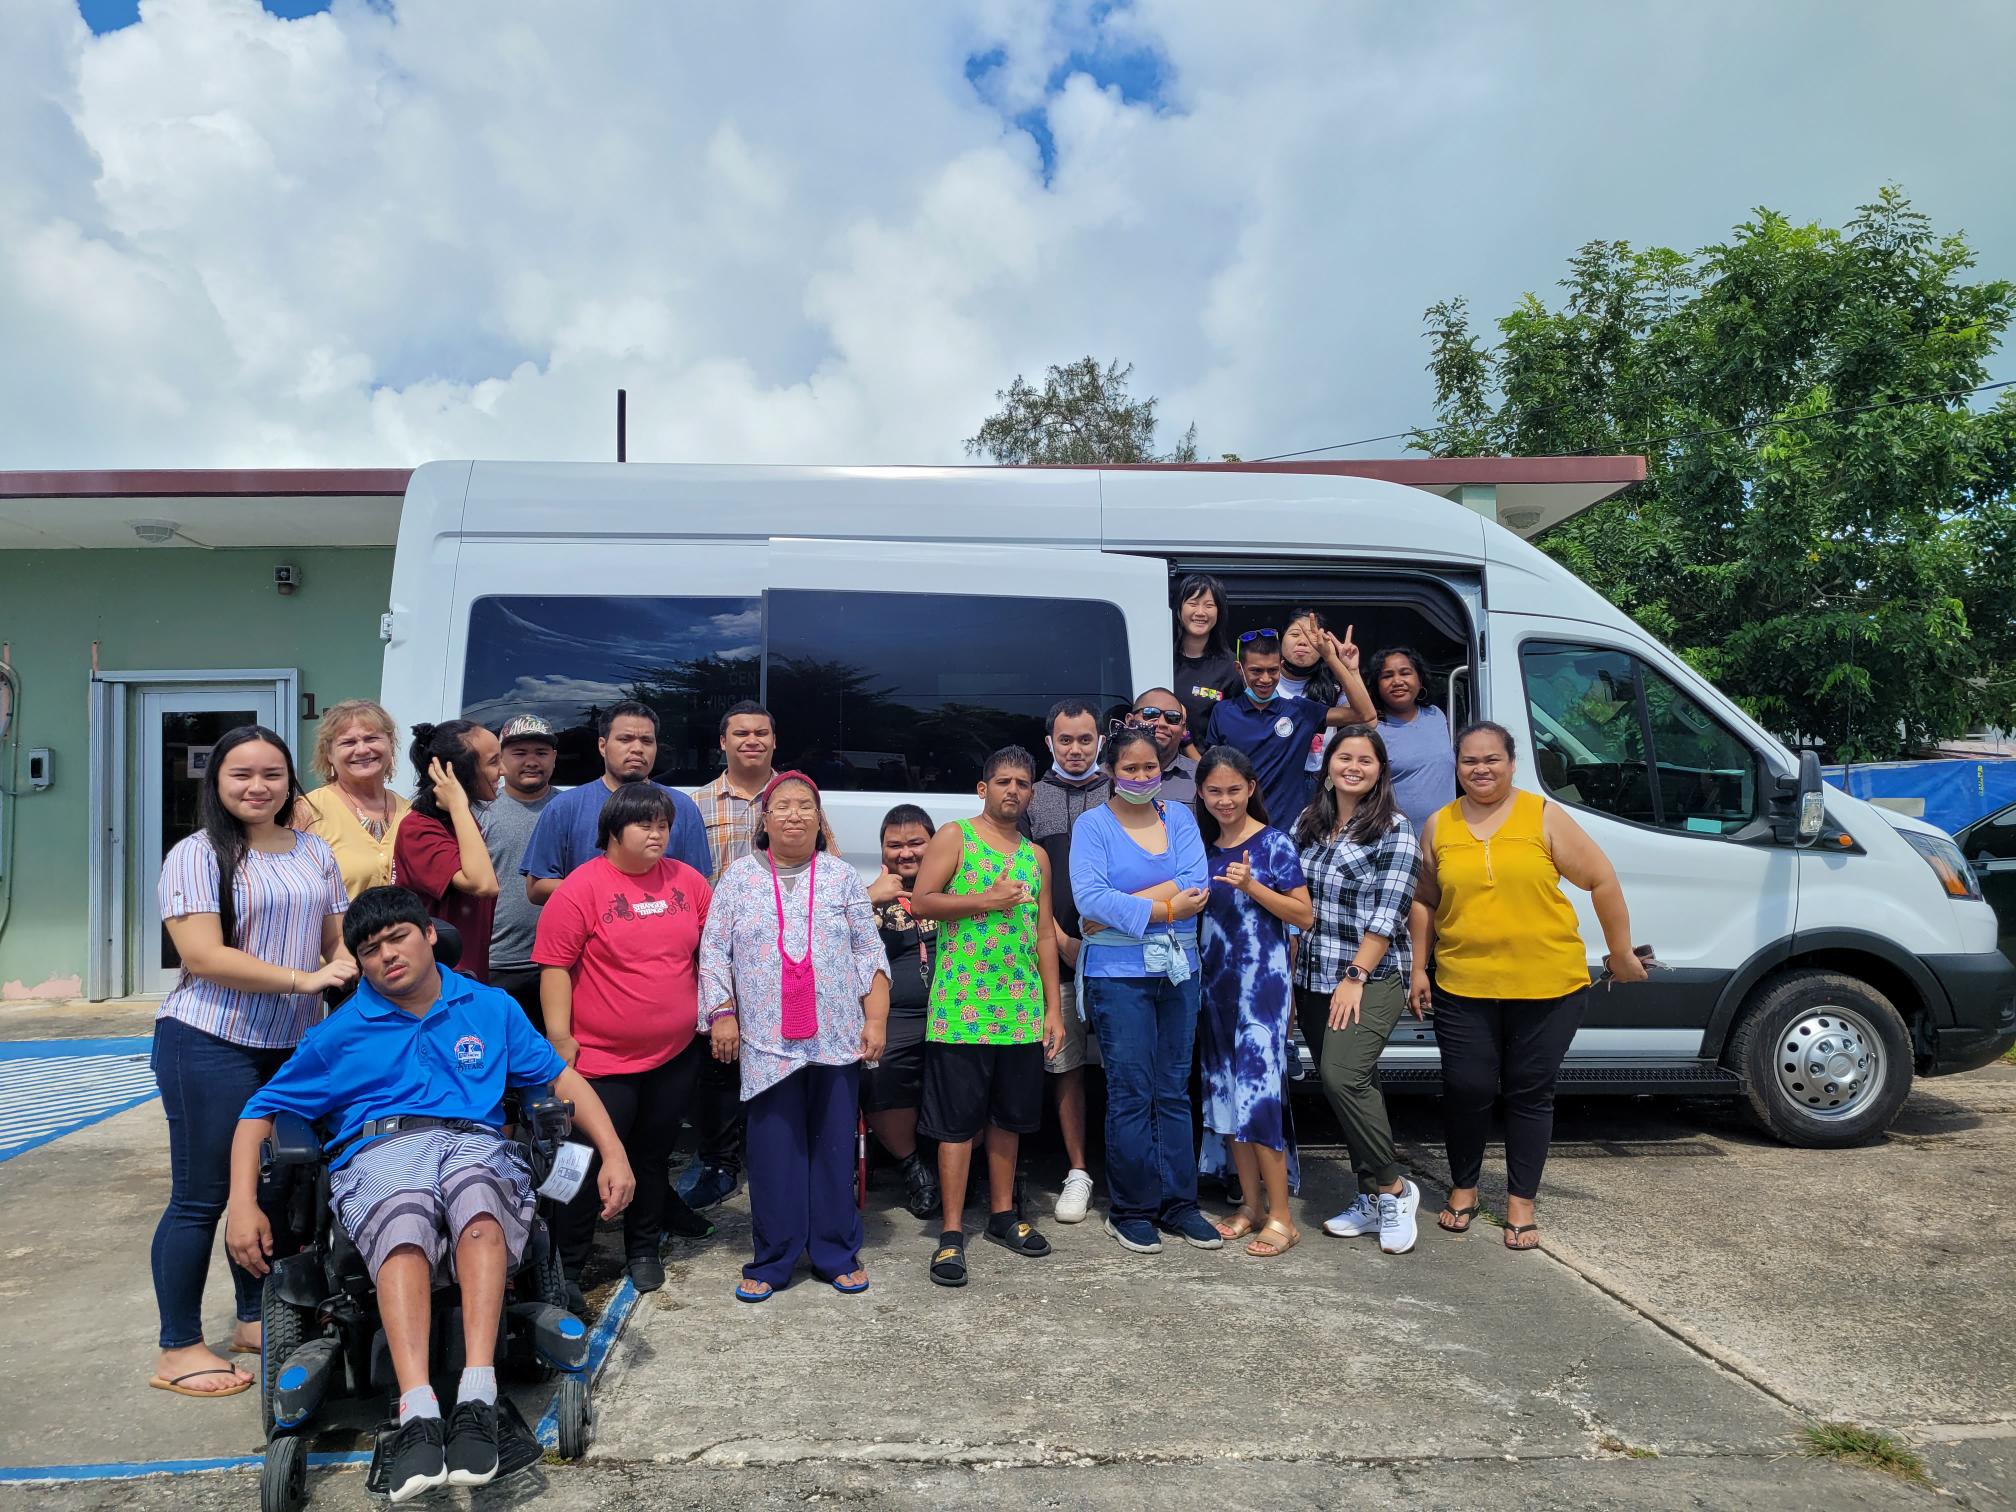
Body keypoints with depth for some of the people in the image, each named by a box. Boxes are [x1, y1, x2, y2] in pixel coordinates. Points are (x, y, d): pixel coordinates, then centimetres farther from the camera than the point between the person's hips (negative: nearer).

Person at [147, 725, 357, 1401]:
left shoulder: (314, 852, 9)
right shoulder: (197, 855, -8)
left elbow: (339, 940, 14)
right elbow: (203, 955, -18)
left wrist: (352, 971, -8)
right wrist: (304, 979, -23)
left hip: (294, 1045, 6)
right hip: (211, 1045, -6)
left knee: (273, 1187, 15)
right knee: (201, 1196, 2)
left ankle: (255, 1320, 31)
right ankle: (179, 1349, 16)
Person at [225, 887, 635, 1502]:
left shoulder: (491, 1008, 21)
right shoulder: (340, 1032, 20)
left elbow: (562, 1078, 21)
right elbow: (261, 1113, 19)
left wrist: (613, 1155, 9)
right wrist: (243, 1206, 3)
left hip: (475, 1143, 0)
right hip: (379, 1151, 0)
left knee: (477, 1198, -39)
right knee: (404, 1220, -38)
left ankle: (477, 1400, -47)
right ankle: (418, 1416, -49)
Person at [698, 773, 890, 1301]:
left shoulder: (842, 876, 7)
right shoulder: (740, 877, 5)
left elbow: (869, 953, 6)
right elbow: (714, 950, 5)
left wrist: (876, 1019, -1)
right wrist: (722, 1012, -4)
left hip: (837, 1041, 1)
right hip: (767, 1043, 0)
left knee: (835, 1148, 7)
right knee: (774, 1153, 3)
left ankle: (838, 1254, 19)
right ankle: (772, 1260, 16)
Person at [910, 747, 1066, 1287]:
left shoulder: (1036, 856, 14)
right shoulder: (955, 837, 0)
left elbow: (1045, 934, 14)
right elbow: (920, 902, -9)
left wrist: (1053, 1009, 10)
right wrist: (986, 901, -17)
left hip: (1022, 1013, 5)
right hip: (961, 1009, -5)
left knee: (1008, 1117, 13)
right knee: (957, 1122, -2)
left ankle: (1003, 1215, 27)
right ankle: (952, 1233, 4)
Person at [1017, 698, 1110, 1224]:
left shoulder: (1121, 795, 9)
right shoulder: (1033, 800, 10)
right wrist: (1060, 940, -3)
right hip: (1058, 952, 1)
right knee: (1066, 1066, 4)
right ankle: (1078, 1173, 14)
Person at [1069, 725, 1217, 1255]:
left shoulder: (1179, 817, 8)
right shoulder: (1093, 825, -2)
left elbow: (1195, 886, -7)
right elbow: (1089, 897, -16)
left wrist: (1121, 907, -15)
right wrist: (1163, 908, -16)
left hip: (1179, 970, 4)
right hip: (1118, 973, -4)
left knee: (1174, 1091, 10)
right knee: (1131, 1092, -1)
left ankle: (1178, 1202, 19)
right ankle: (1131, 1210, 11)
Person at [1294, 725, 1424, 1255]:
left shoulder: (1395, 829, -6)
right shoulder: (1308, 823, 11)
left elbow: (1388, 913, -12)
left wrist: (1355, 976, -16)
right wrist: (1290, 976, 9)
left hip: (1372, 979, -6)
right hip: (1313, 980, 6)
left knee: (1343, 1077, -19)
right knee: (1352, 1088, 10)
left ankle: (1392, 1188, -1)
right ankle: (1373, 1200, 20)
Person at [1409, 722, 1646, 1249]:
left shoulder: (1544, 817, -2)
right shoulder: (1440, 826, 6)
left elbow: (1602, 880, 2)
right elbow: (1424, 902, 13)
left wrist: (1621, 952, 4)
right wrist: (1419, 968, 9)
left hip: (1548, 987, -1)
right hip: (1464, 988, 1)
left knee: (1530, 1092, 7)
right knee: (1466, 1089, 1)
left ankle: (1521, 1202, 22)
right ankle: (1463, 1189, 26)